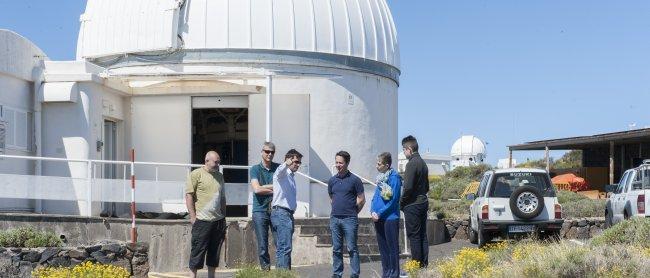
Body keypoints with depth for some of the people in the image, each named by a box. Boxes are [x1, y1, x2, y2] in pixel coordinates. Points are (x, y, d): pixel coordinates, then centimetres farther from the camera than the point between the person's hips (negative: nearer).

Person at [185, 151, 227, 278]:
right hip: (202, 220, -6)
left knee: (215, 251, 10)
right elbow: (189, 195, -8)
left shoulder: (219, 176, 15)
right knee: (198, 250, -2)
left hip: (218, 220, 6)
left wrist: (224, 218, 18)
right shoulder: (196, 174, -4)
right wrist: (193, 216, -13)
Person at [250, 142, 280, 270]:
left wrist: (266, 187, -7)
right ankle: (266, 270, 6)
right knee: (263, 246, 0)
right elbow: (257, 189, -9)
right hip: (260, 211, -1)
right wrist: (274, 188, -3)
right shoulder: (255, 169, 4)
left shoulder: (278, 168, 9)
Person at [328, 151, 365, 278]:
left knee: (352, 248, -3)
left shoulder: (355, 180, -4)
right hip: (334, 219, 5)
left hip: (349, 219, -5)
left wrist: (352, 213, 5)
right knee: (336, 249, 8)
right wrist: (337, 210, 14)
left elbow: (361, 200, -1)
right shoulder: (332, 181, 10)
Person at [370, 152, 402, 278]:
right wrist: (373, 211, 0)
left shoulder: (394, 177, -12)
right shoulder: (380, 177, 12)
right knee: (382, 247, 13)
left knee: (392, 247, 0)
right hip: (378, 218, 8)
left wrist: (379, 213, -14)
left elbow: (393, 200, -15)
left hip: (390, 217, -8)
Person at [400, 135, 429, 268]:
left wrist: (401, 203, -9)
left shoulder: (411, 164, -16)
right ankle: (424, 264, 16)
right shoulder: (422, 163, 13)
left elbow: (408, 187, -21)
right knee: (422, 235, 12)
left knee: (413, 236, -4)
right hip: (423, 202, 9)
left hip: (412, 205, -9)